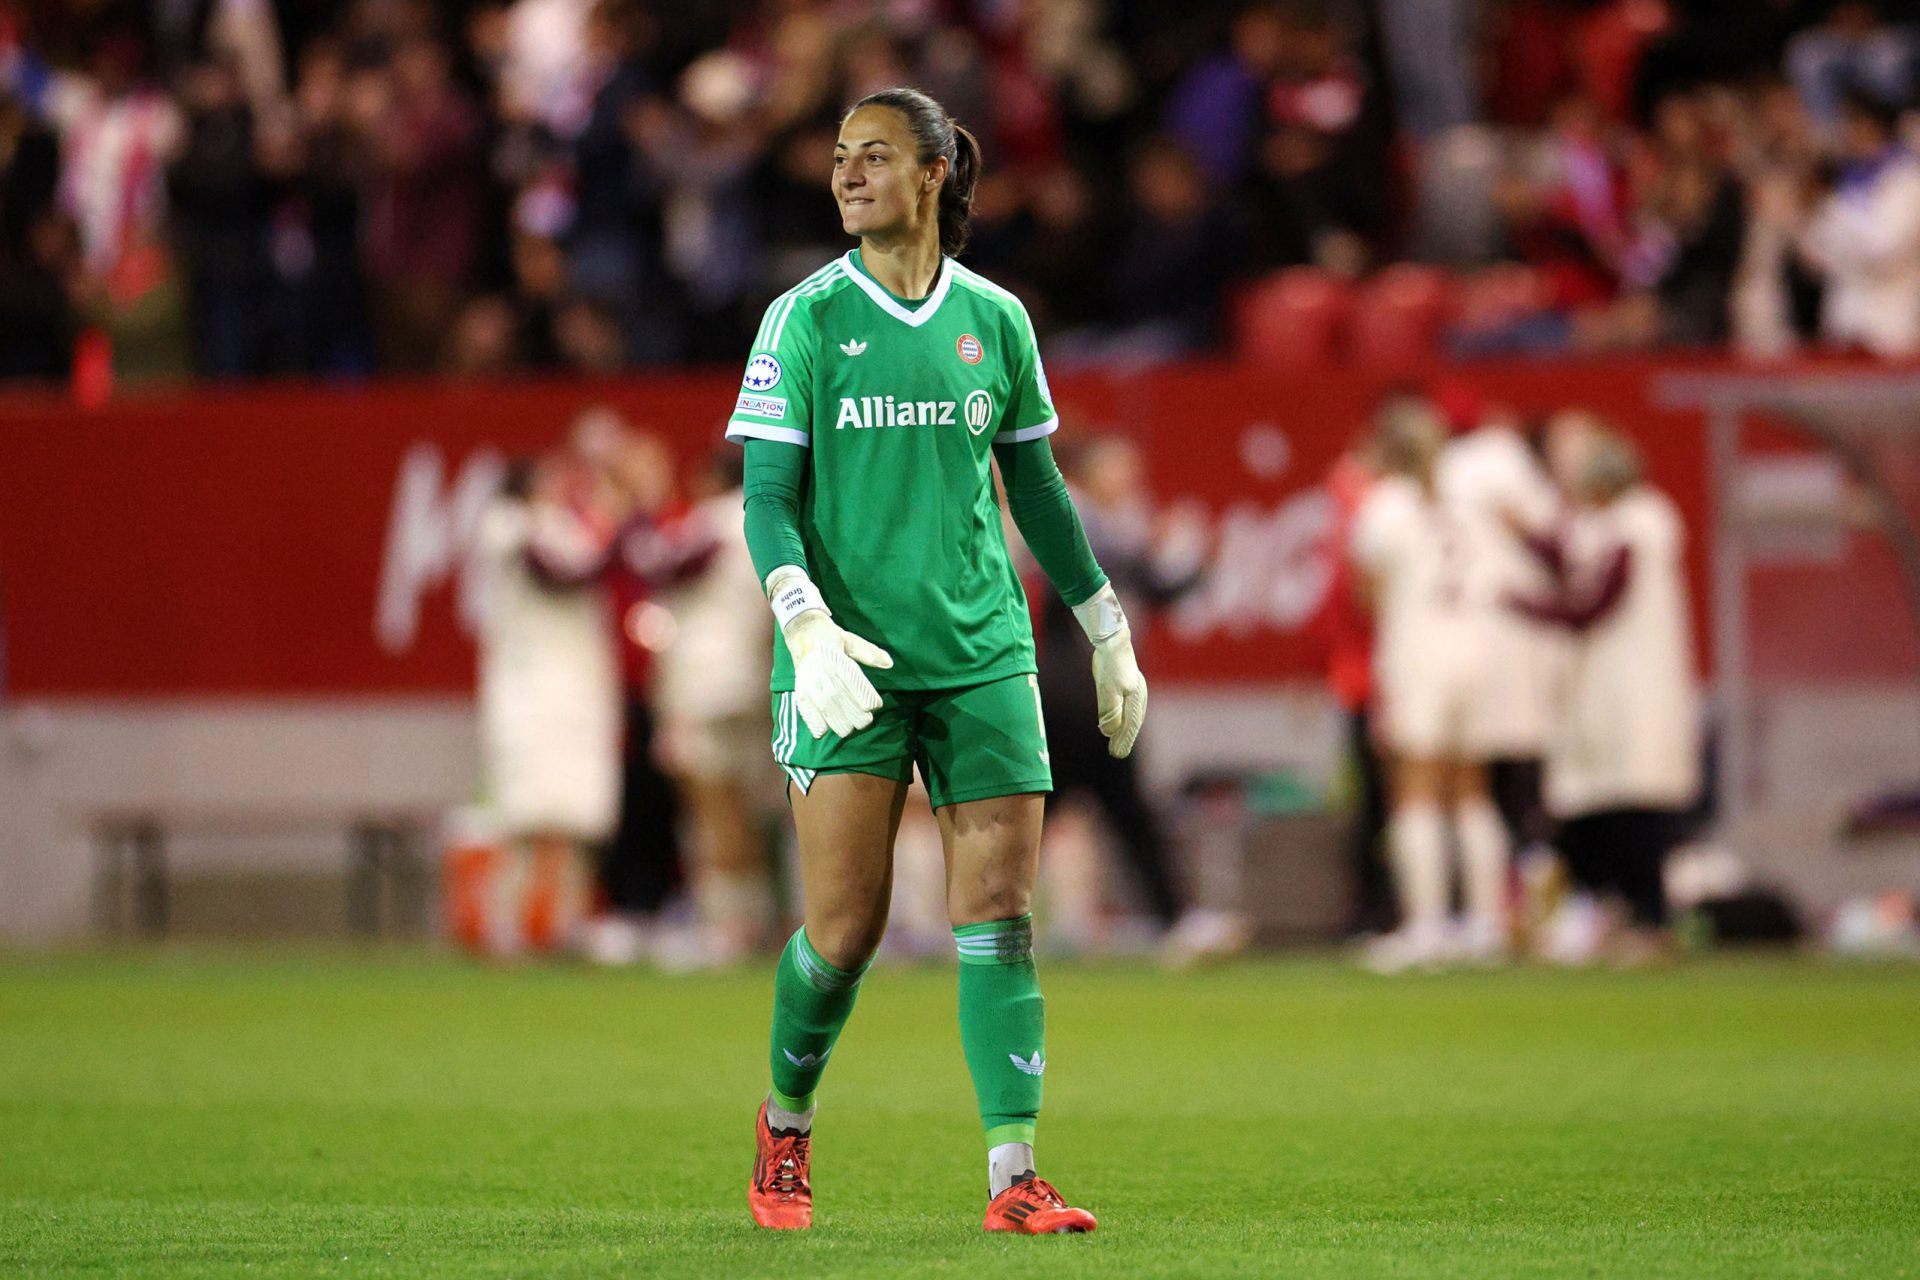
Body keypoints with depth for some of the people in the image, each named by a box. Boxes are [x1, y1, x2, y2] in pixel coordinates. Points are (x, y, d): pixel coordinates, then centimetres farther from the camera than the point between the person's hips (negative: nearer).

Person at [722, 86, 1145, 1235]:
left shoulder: (994, 319, 8)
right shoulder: (807, 318, -1)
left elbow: (1037, 487, 18)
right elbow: (767, 496, -4)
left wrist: (1110, 636, 19)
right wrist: (807, 628, -21)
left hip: (983, 653, 3)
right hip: (850, 658, -3)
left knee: (1000, 911, -6)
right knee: (846, 930, -4)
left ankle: (1014, 1177, -7)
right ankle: (786, 1128, 23)